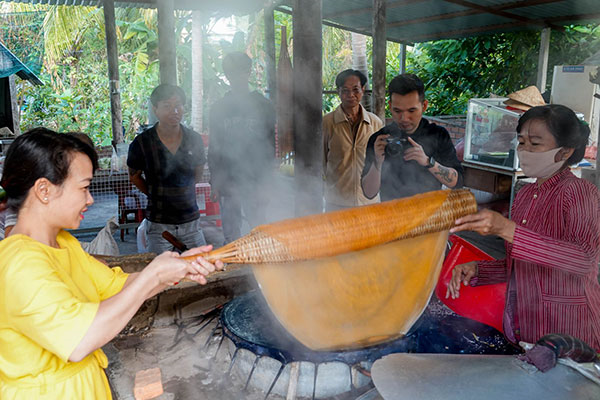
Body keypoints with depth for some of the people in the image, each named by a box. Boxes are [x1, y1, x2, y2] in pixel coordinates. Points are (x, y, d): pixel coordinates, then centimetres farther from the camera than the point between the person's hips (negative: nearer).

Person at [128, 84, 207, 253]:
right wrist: (155, 195, 5)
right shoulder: (142, 143, -6)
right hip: (159, 224, -2)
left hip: (191, 222, 2)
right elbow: (134, 176, 10)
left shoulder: (195, 140, 1)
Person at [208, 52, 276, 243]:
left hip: (255, 182, -2)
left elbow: (270, 147, 1)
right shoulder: (219, 108, 9)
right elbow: (214, 149, 10)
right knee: (231, 236, 7)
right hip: (227, 183, 2)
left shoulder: (262, 106, 3)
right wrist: (215, 183, 3)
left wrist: (264, 183, -6)